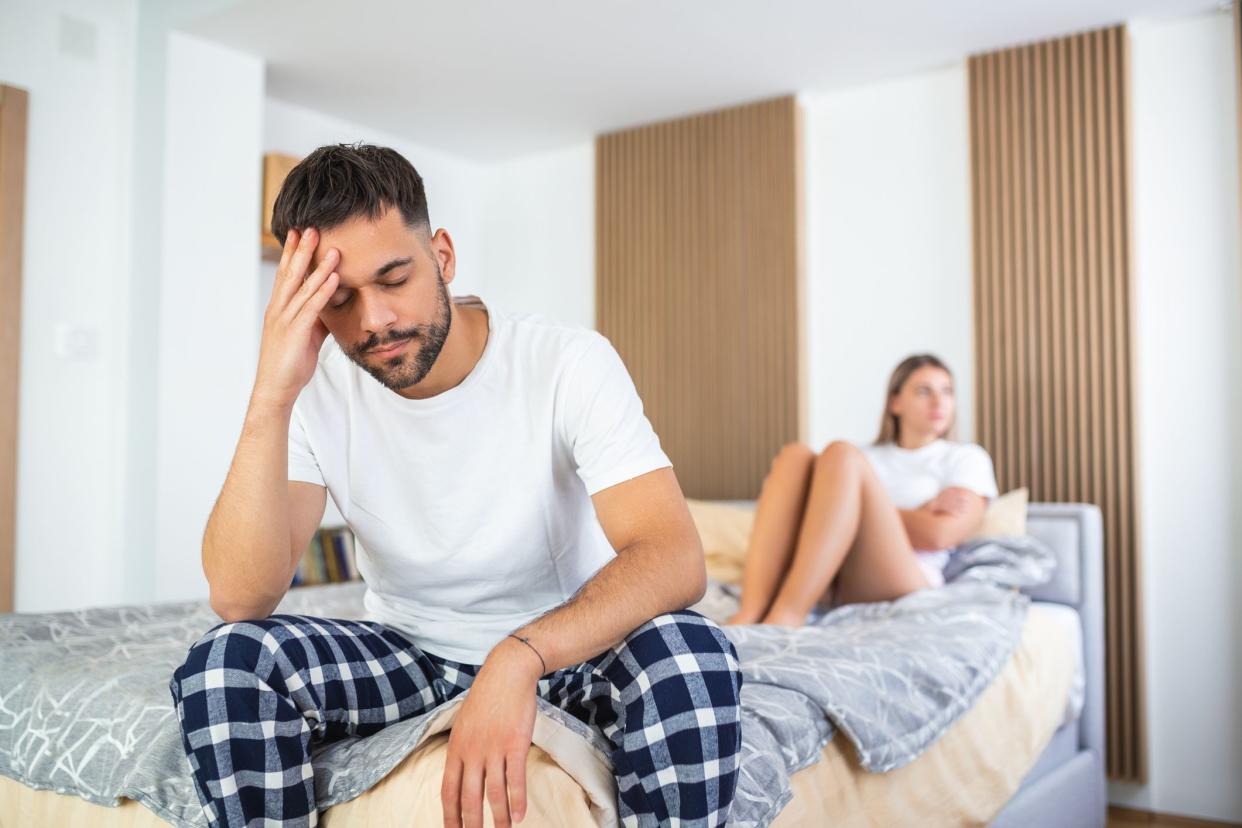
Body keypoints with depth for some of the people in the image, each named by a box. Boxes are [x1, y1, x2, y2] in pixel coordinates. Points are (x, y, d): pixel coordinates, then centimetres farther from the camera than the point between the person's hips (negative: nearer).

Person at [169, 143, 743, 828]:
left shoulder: (570, 363, -20)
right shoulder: (317, 394, -13)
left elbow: (675, 558, -31)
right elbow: (239, 598, -23)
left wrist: (521, 657, -46)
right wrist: (271, 399, -34)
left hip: (570, 642, -2)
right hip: (406, 647, 2)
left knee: (691, 655, -33)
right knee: (223, 663, -23)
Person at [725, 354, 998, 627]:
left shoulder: (966, 458, 20)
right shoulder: (869, 457, 31)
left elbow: (938, 535, 0)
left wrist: (871, 506, 5)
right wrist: (921, 511, 0)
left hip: (901, 584, -3)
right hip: (828, 588, 4)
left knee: (842, 454, -21)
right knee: (796, 455, -15)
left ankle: (786, 615, -41)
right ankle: (752, 611, -37)